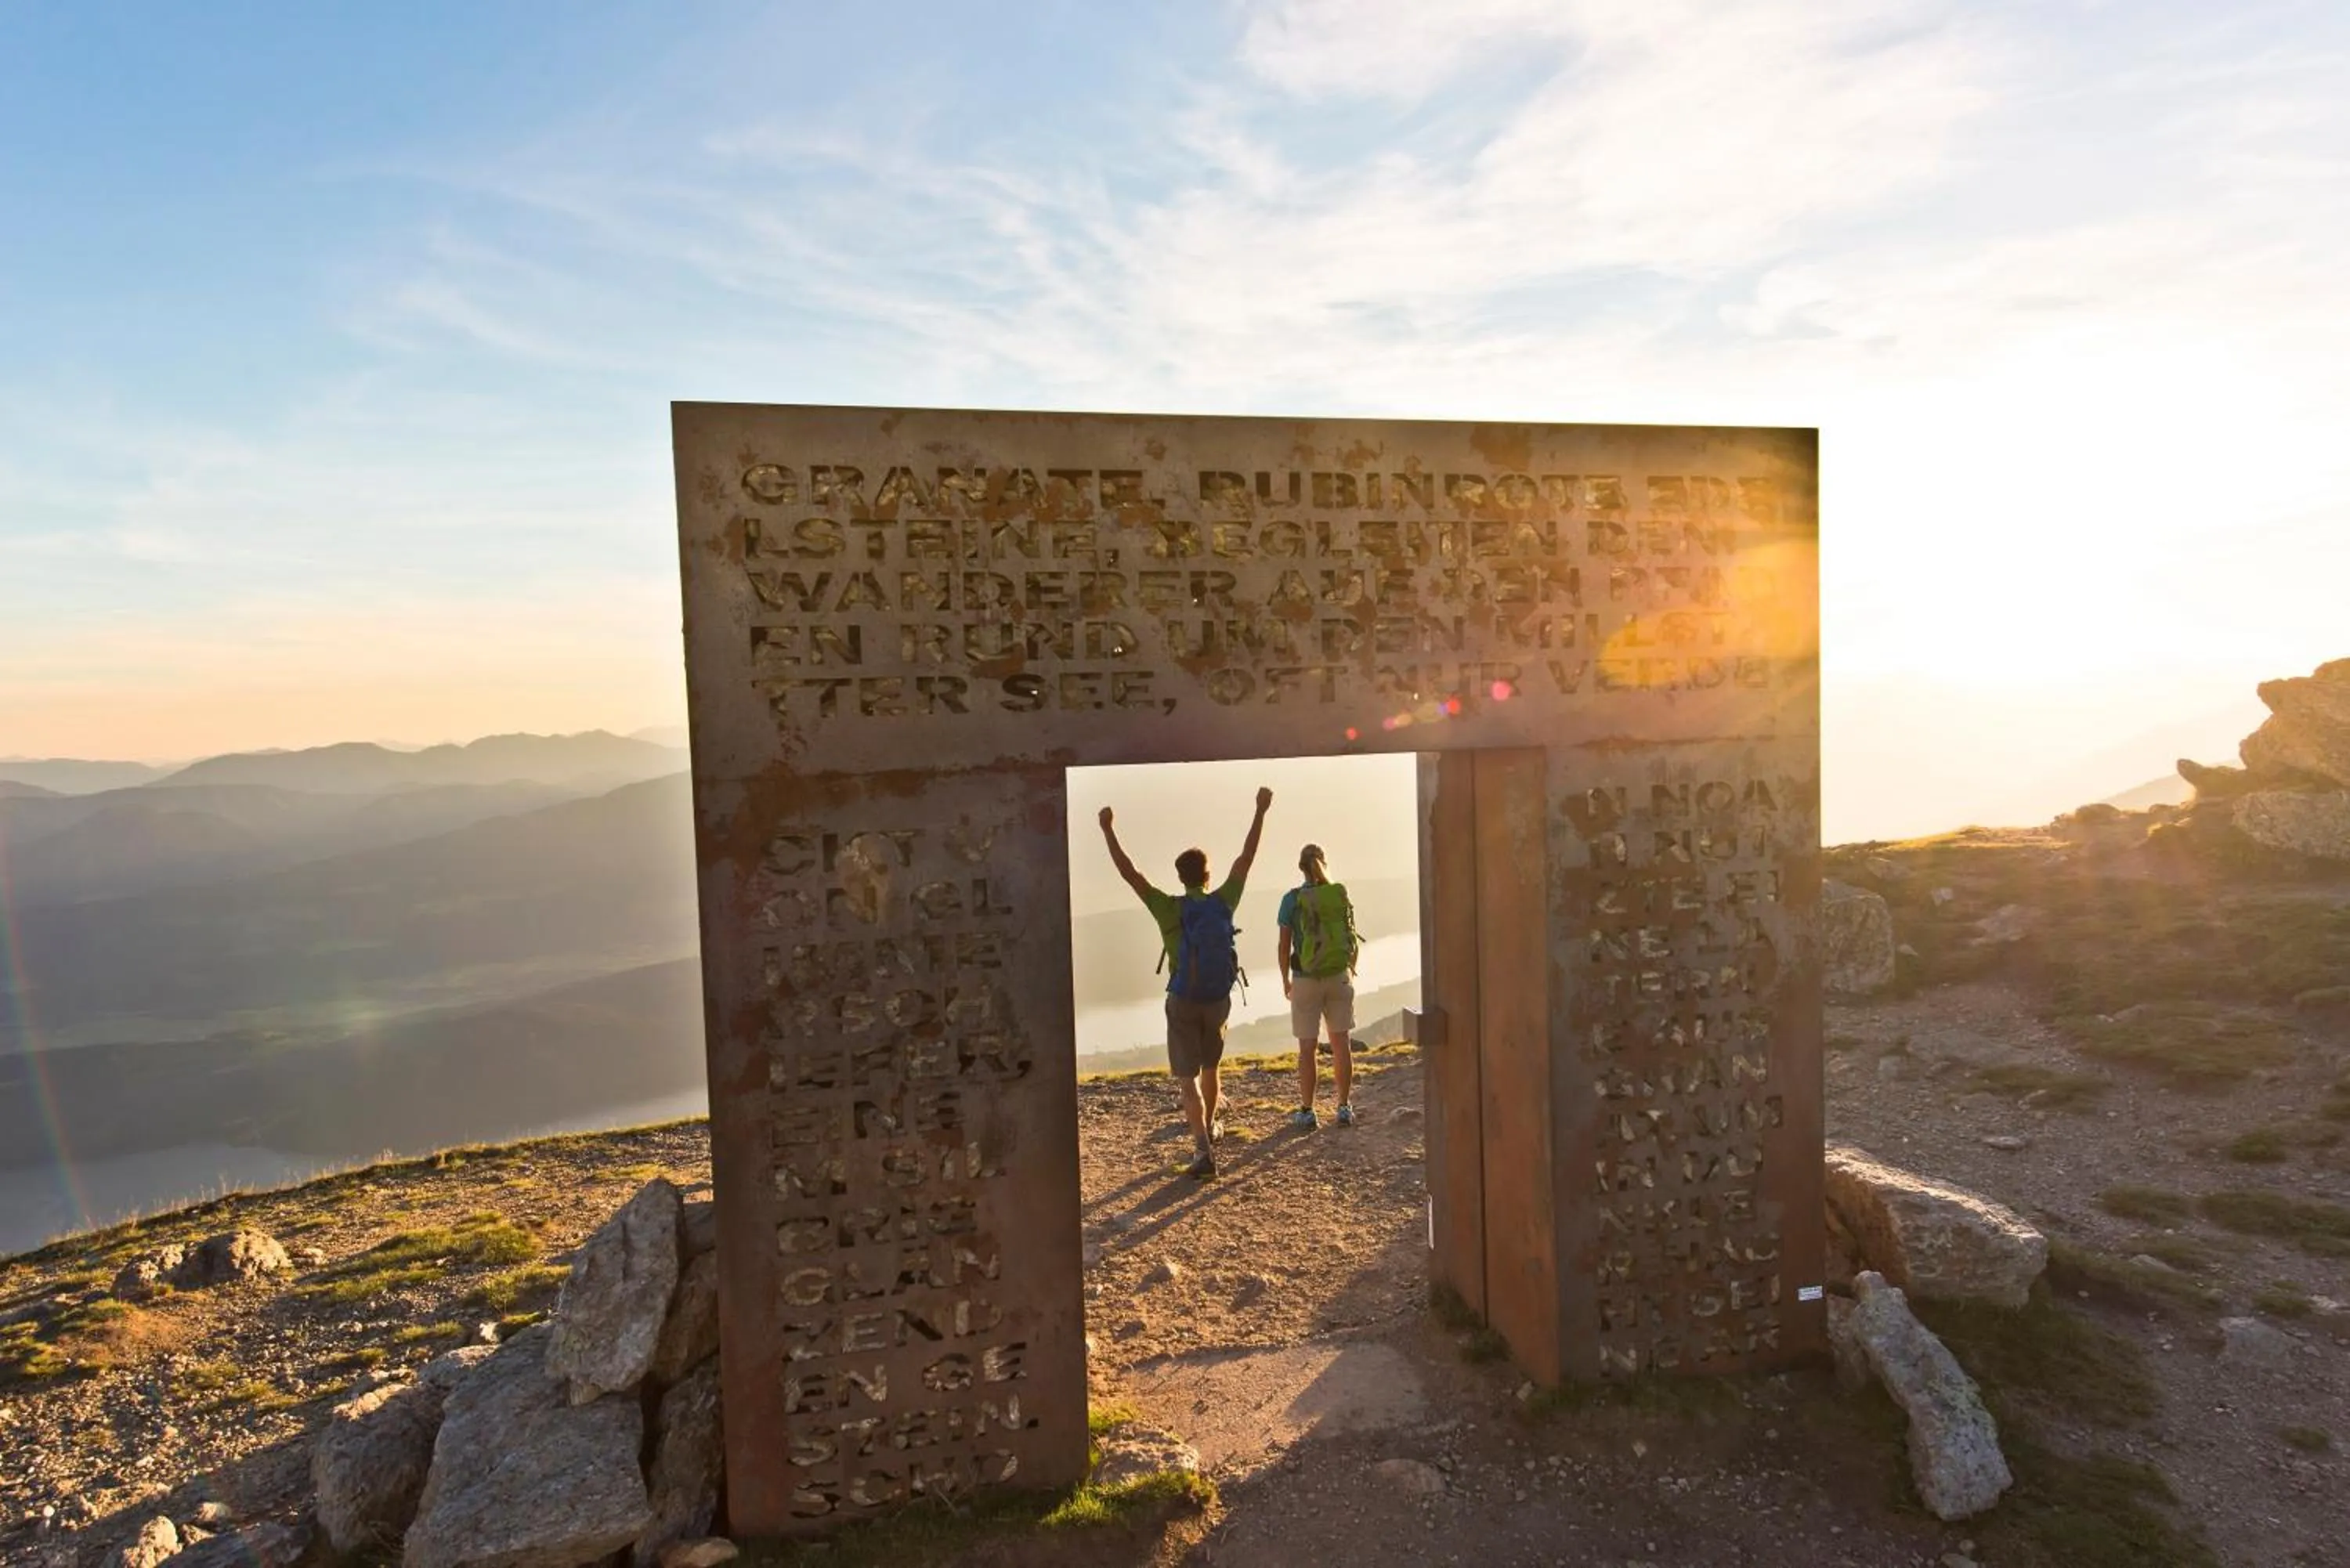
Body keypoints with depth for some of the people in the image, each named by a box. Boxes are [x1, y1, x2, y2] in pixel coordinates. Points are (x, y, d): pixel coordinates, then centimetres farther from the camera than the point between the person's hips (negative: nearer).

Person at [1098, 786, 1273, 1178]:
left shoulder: (1170, 909, -16)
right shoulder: (1223, 902, -8)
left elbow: (1129, 873, -16)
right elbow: (1246, 859, 0)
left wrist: (1109, 831, -10)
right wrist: (1261, 812, 8)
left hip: (1183, 1002, -3)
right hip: (1219, 1000, 3)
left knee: (1189, 1079, -1)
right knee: (1210, 1067, 26)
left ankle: (1203, 1149, -14)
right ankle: (1210, 1128, 45)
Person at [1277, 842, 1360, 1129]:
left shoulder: (1293, 899, -10)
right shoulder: (1340, 894, -2)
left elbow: (1284, 945, -8)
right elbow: (1353, 939, 3)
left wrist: (1285, 981, 6)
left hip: (1306, 979, -2)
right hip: (1339, 976, 2)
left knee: (1307, 1047, 6)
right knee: (1341, 1043, 10)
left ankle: (1307, 1113, 11)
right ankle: (1345, 1108, 14)